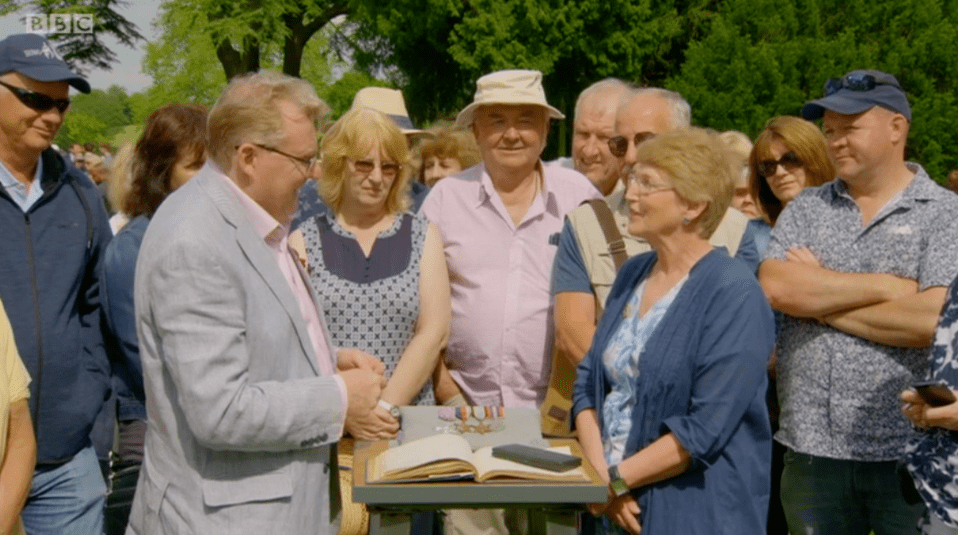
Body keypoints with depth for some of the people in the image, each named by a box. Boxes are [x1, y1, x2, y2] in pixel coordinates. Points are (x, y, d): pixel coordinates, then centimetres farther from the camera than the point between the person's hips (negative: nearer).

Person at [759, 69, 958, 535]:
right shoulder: (805, 209, 9)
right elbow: (775, 288, -9)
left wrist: (819, 298, -8)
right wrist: (889, 287, -11)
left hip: (910, 450, -3)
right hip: (812, 449, 3)